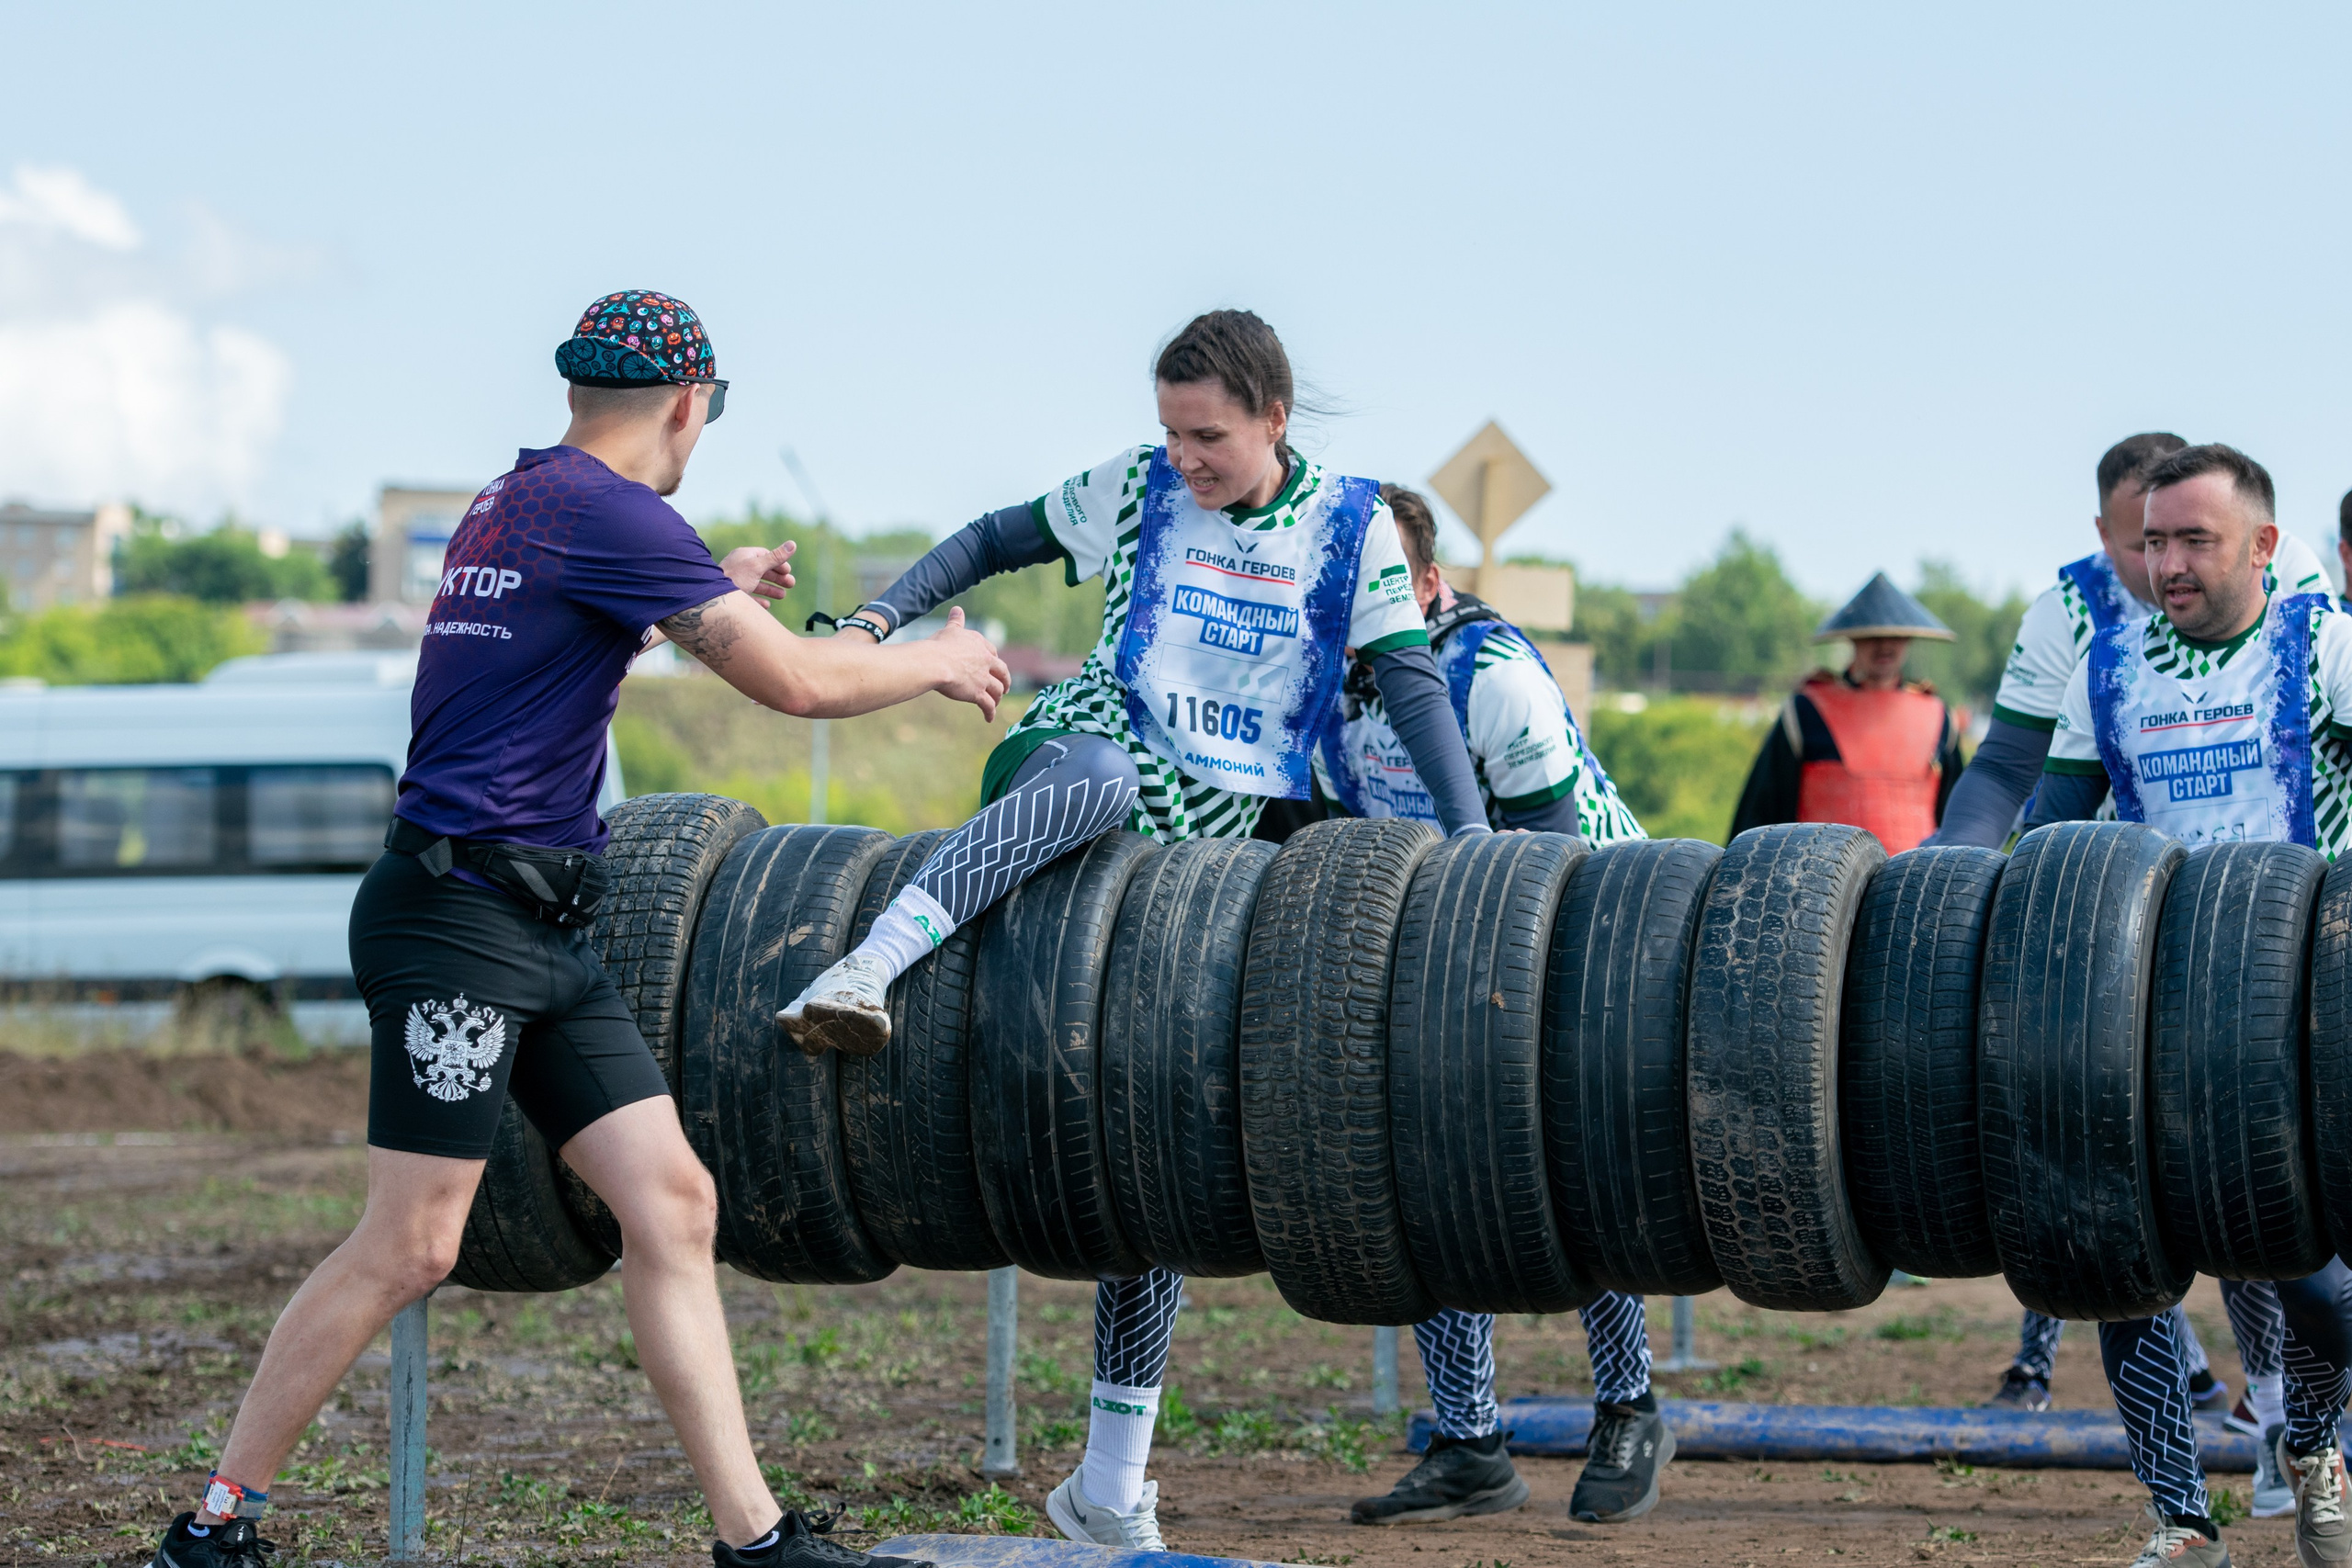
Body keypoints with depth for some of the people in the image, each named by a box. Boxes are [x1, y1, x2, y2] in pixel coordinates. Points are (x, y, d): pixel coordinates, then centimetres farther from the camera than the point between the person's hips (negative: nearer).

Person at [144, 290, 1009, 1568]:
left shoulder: (510, 502, 16)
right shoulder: (608, 511, -13)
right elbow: (796, 682, -13)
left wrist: (709, 599, 42)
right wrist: (938, 663, 3)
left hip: (542, 933, 10)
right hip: (461, 920, -10)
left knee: (670, 1202, 3)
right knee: (410, 1246, -6)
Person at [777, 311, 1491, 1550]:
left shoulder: (1352, 527, 2)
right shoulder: (1138, 489, 4)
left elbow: (1412, 680, -4)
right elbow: (1000, 540, 14)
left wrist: (1468, 831, -16)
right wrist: (884, 616, -1)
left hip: (1213, 835, 1)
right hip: (1086, 746, -1)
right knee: (1103, 773, -41)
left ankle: (1111, 1483, 4)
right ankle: (863, 974, -58)